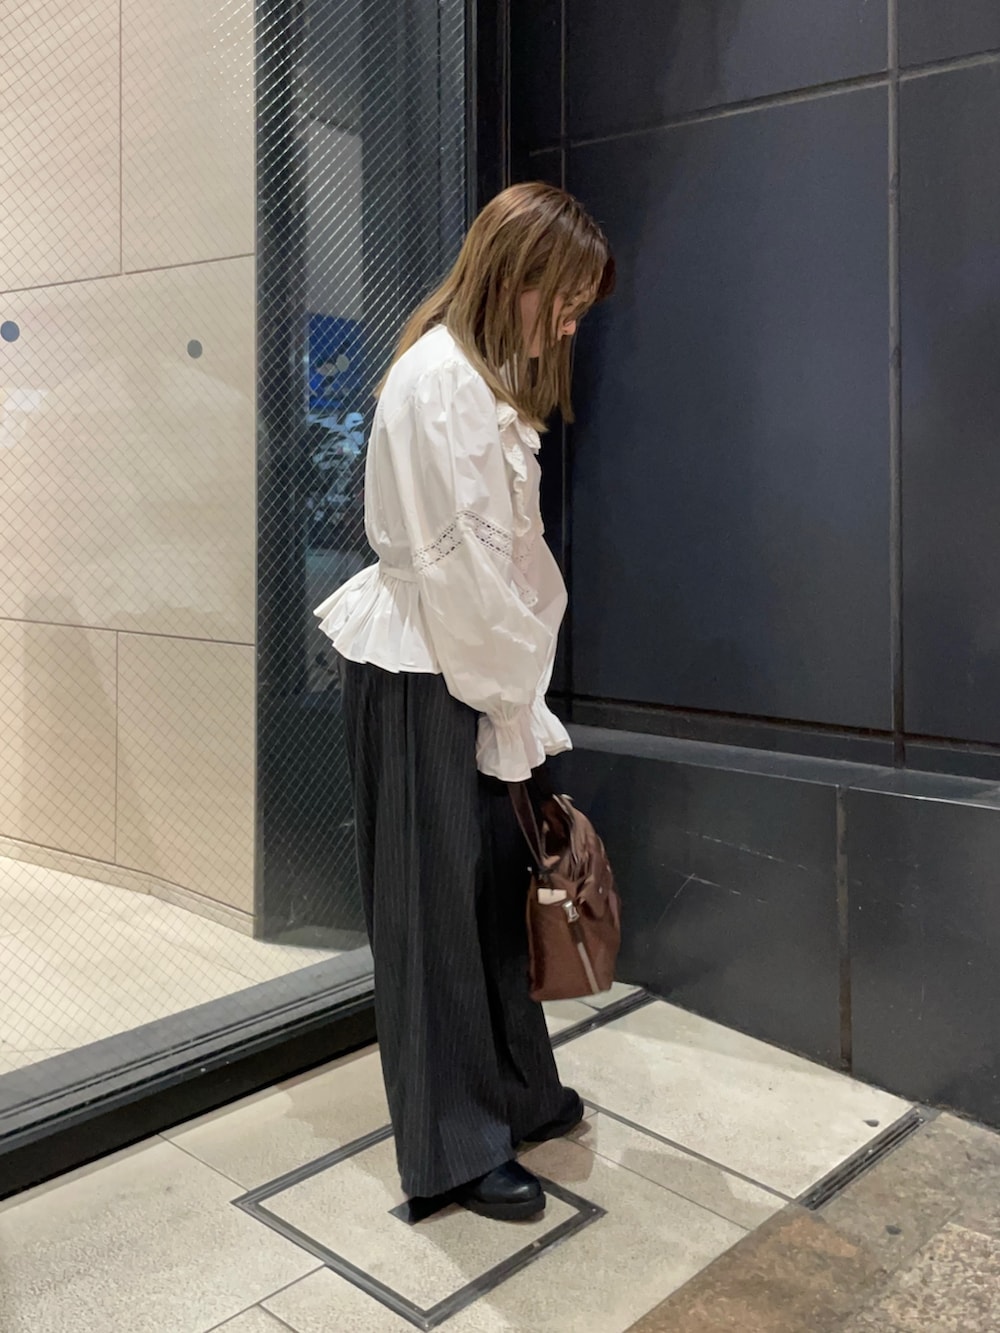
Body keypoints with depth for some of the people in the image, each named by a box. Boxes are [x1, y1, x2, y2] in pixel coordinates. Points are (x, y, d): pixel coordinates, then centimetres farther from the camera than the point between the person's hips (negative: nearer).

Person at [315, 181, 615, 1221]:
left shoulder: (488, 379, 15)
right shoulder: (438, 377, -17)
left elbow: (506, 552, 12)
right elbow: (460, 562, -20)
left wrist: (520, 696, 9)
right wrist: (520, 705, -12)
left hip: (469, 665, 10)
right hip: (419, 675, -10)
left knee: (496, 882, 17)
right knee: (435, 902, 1)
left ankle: (518, 1095, 34)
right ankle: (456, 1148, 18)